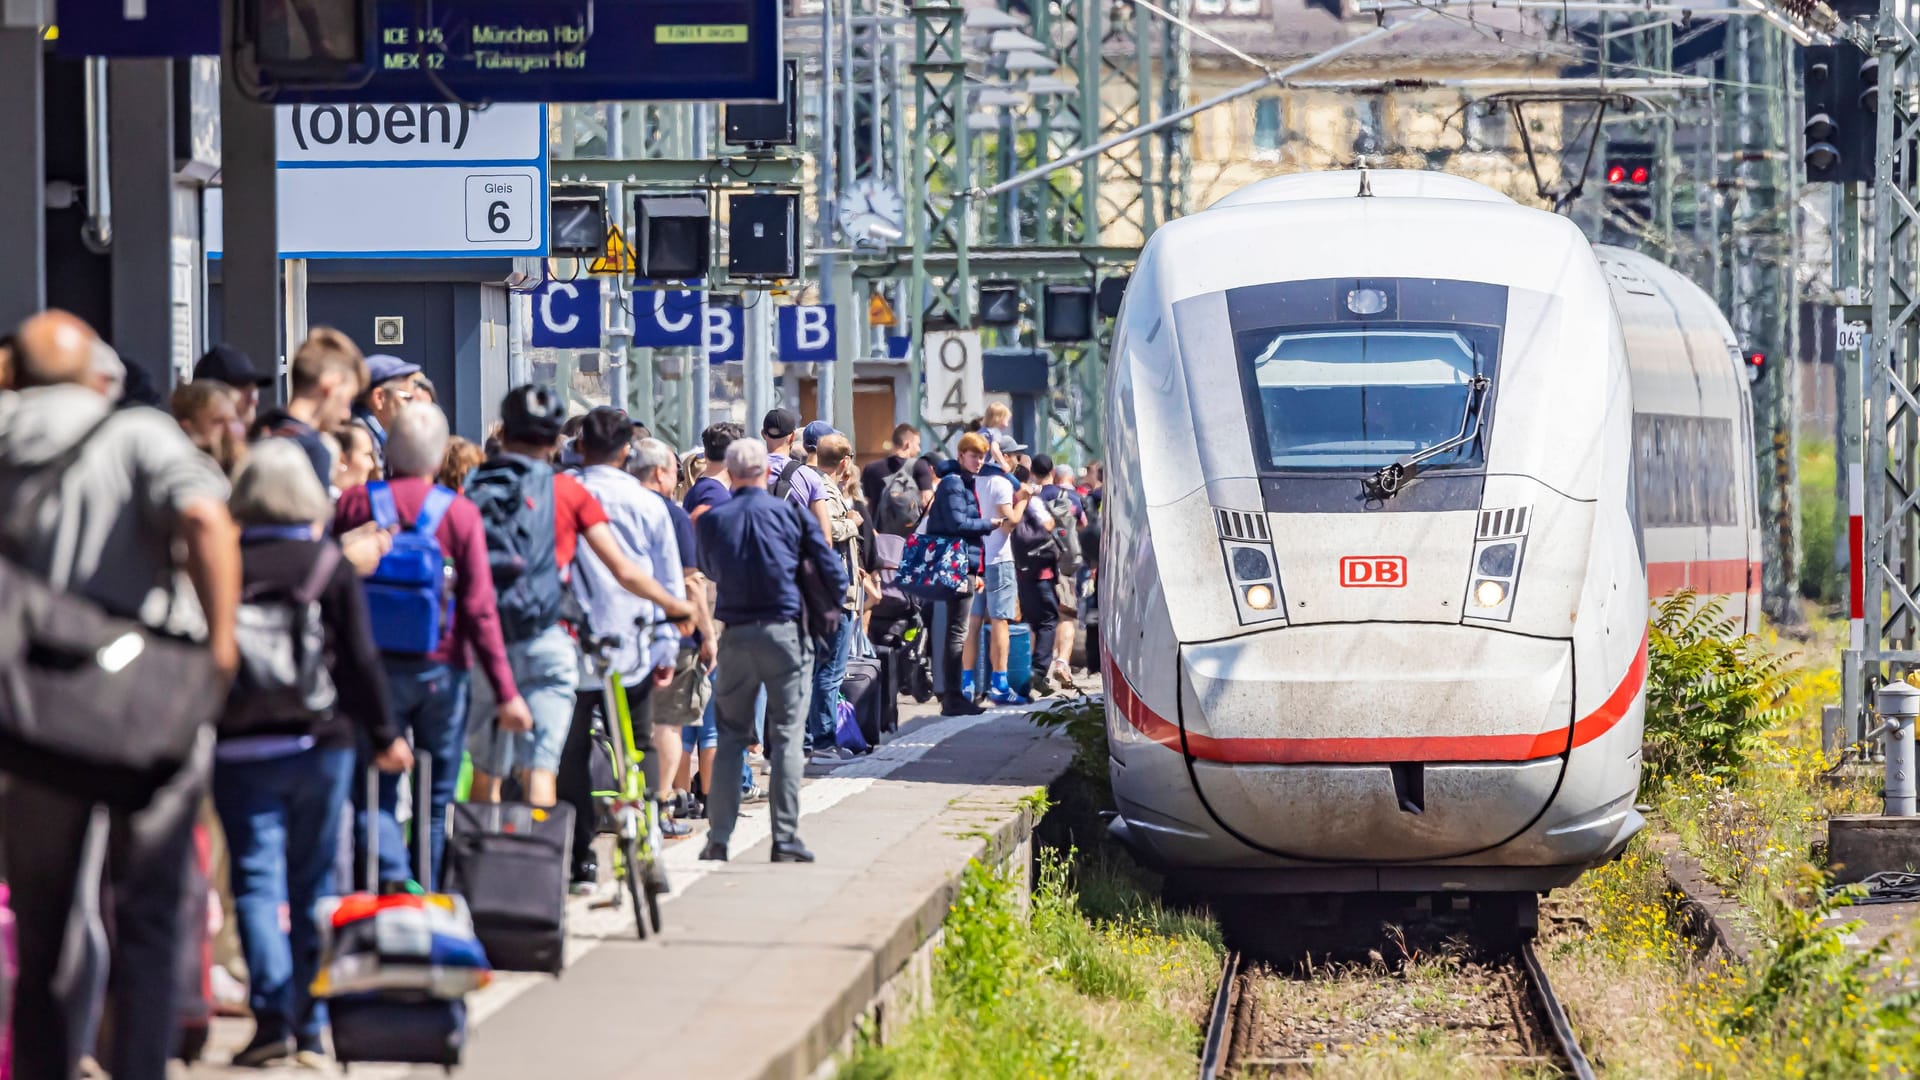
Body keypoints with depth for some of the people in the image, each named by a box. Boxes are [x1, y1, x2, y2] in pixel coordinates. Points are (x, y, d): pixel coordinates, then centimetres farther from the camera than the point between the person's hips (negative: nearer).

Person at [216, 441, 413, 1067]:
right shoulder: (330, 565, -1)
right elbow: (359, 658, -1)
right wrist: (383, 735, 9)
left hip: (241, 750, -1)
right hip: (319, 743, 1)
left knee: (256, 880, -1)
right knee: (312, 882, 9)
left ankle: (272, 1014, -18)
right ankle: (309, 1026, 10)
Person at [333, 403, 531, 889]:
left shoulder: (354, 503, -3)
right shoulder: (460, 512, -6)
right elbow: (480, 608, -7)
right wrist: (506, 690, -4)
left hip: (373, 666, 0)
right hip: (440, 667, 0)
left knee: (374, 793, 2)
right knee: (438, 799, 10)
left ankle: (392, 879, -20)